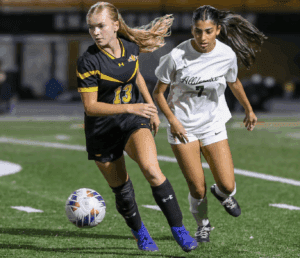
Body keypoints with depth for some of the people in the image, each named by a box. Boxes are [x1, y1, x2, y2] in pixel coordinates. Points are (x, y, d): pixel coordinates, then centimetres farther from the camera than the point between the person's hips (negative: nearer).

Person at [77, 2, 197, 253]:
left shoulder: (131, 47, -7)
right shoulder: (88, 62, -20)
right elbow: (90, 107, -21)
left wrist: (151, 108, 19)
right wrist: (131, 108, -30)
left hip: (134, 121, 2)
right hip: (102, 130, -1)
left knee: (152, 170, -23)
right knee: (121, 189, 8)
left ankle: (179, 230, -15)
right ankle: (140, 233, 36)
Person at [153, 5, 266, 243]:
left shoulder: (227, 55, -11)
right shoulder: (177, 56, -19)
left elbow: (234, 82, 12)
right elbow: (159, 92, -7)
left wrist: (249, 110, 24)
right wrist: (173, 120, -18)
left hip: (213, 125, 2)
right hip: (182, 127, -2)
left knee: (227, 186, -7)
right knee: (197, 189, -4)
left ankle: (222, 194, 31)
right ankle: (203, 226, 27)